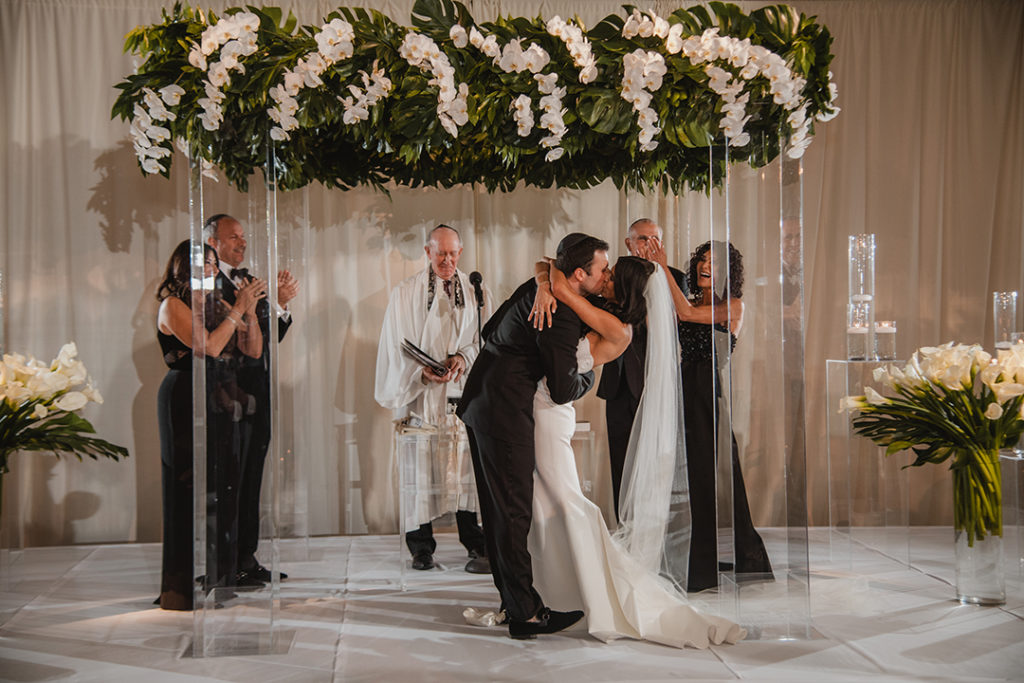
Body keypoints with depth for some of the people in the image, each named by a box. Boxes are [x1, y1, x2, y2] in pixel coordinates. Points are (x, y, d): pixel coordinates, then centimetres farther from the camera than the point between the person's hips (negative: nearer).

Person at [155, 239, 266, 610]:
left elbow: (254, 350, 12)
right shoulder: (173, 305, -5)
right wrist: (238, 308, -9)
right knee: (191, 489, -7)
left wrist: (250, 309, -1)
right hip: (186, 401, -7)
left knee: (221, 489, 7)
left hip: (219, 402, 7)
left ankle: (217, 578, 15)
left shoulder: (217, 305, 15)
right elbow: (210, 346, -17)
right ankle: (185, 586, -2)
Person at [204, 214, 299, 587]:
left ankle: (247, 559, 21)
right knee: (229, 482, -4)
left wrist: (282, 304, 0)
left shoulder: (249, 280, 18)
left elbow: (270, 337, 17)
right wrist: (277, 302, -23)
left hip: (258, 395, 9)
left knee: (250, 480, 13)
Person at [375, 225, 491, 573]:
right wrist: (421, 372, -15)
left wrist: (464, 357, -12)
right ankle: (421, 546, 8)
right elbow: (399, 347, 2)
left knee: (471, 466, -6)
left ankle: (477, 545, 0)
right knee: (419, 467, -3)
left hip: (465, 393, 1)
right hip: (421, 395, -1)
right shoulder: (405, 293, 7)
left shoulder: (477, 292, 11)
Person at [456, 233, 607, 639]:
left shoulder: (538, 287, 11)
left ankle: (512, 598, 26)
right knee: (514, 511, -5)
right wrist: (589, 376, 3)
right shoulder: (562, 315, -18)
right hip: (505, 411, -10)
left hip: (481, 400, 10)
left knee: (499, 509, 15)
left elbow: (490, 330, 22)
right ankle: (525, 613, 1)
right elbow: (563, 390, -17)